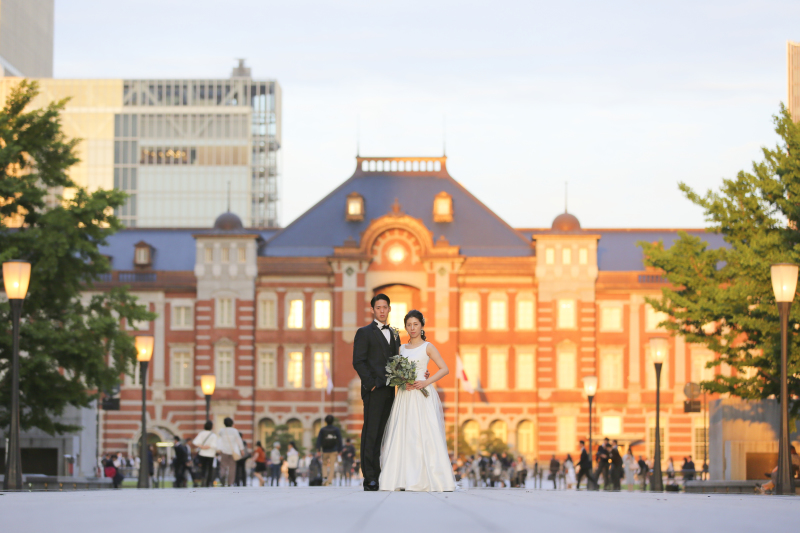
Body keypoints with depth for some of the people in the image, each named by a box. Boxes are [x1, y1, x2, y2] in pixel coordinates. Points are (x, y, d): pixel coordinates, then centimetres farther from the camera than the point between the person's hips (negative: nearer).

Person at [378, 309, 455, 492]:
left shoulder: (427, 347, 3)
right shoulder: (402, 349, 15)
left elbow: (444, 369, -3)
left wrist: (426, 382, -14)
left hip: (423, 395, -4)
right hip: (404, 397, 4)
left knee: (426, 435, -10)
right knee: (403, 437, -3)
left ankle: (433, 479, -9)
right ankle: (405, 479, -2)